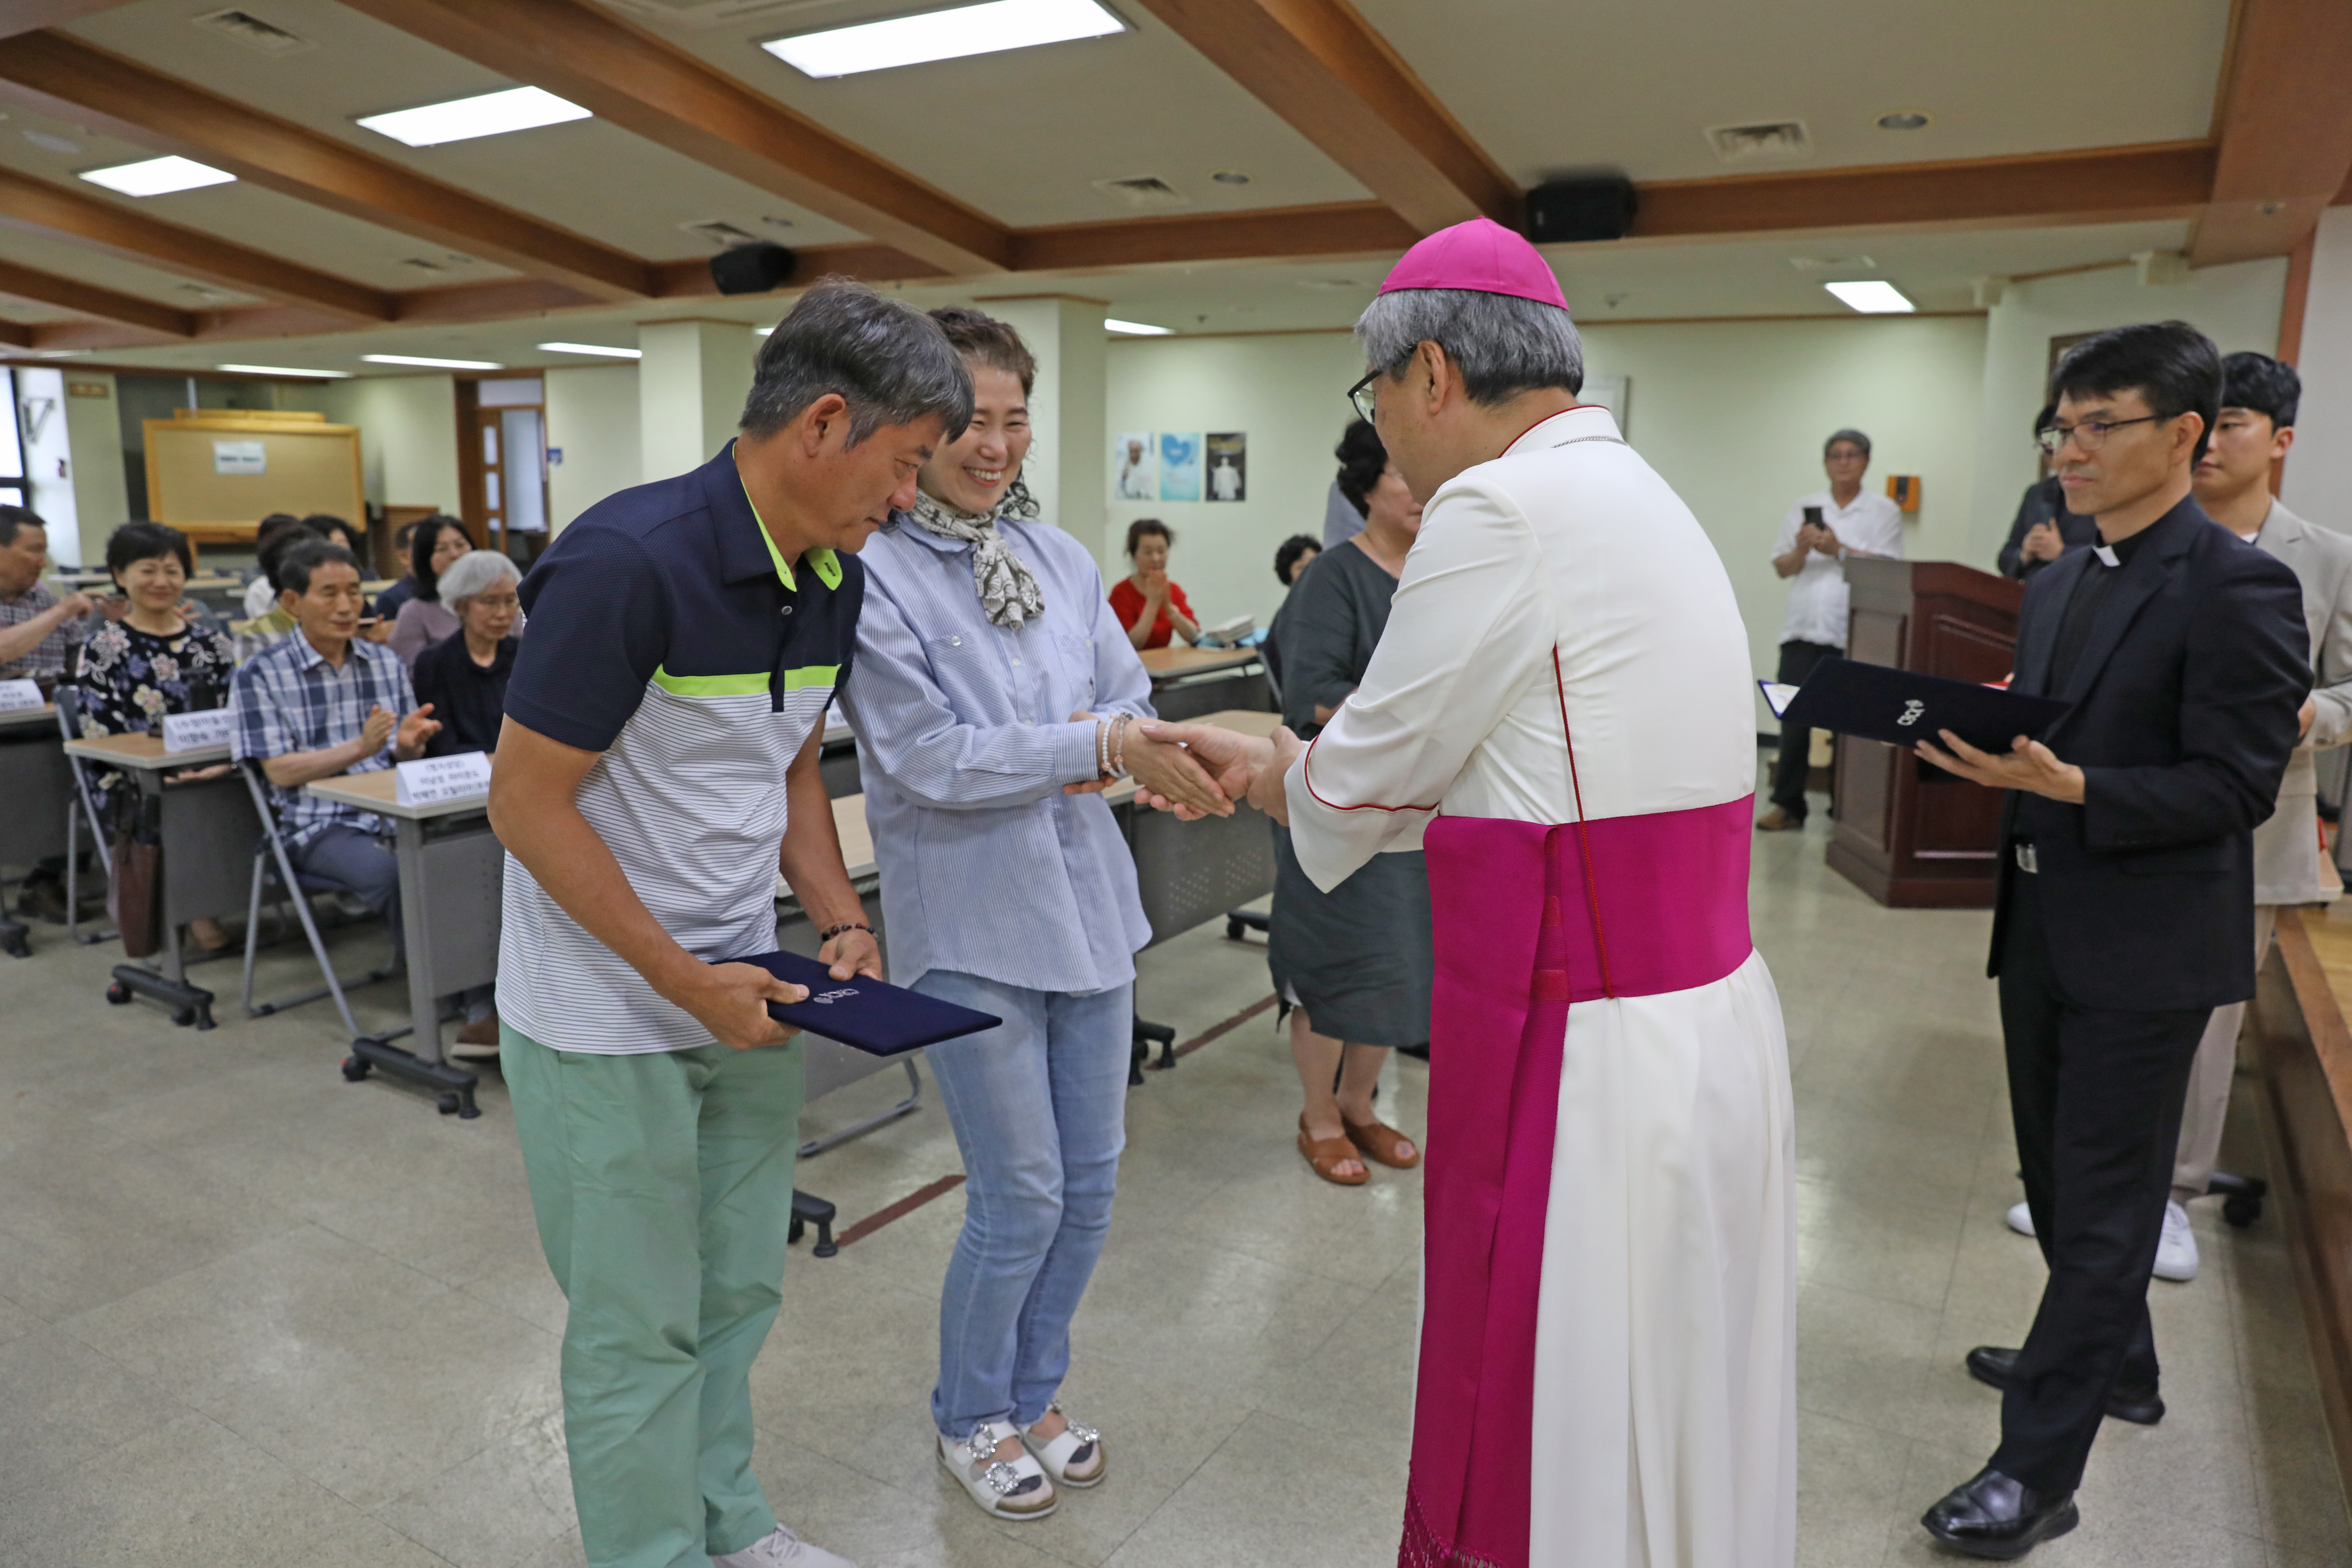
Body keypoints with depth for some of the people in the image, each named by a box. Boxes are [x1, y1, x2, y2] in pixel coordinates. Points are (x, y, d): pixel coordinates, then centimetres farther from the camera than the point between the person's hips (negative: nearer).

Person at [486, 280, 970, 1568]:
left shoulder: (833, 580, 1)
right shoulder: (628, 561, -23)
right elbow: (526, 802, -20)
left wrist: (838, 918, 0)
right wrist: (685, 981, -19)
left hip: (745, 998, 7)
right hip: (608, 1018, -7)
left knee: (736, 1295, 20)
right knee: (642, 1326, 9)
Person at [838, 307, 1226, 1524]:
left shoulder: (1059, 558, 6)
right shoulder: (870, 575, -11)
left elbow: (1134, 700, 10)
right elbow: (927, 757, -18)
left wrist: (1117, 746, -13)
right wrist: (1097, 743, -25)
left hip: (1086, 900, 6)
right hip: (971, 925, -6)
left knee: (1090, 1184, 14)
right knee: (1022, 1200, 3)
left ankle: (1031, 1392, 39)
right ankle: (970, 1416, 32)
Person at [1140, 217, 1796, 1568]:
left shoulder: (1506, 509, -18)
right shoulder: (1628, 495, 13)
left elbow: (1361, 787, -10)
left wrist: (1277, 773, 12)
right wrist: (1276, 761, 19)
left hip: (1595, 1072, -9)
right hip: (1707, 1019, 10)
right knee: (1668, 1442, 23)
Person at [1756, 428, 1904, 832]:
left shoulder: (1884, 511, 9)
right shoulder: (1804, 508, 16)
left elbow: (1886, 568, -3)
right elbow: (1782, 568, 10)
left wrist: (1839, 550, -12)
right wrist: (1802, 549, -10)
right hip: (1805, 630, 2)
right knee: (1794, 718, -3)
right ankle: (1788, 805, 2)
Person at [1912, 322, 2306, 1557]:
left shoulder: (2235, 589, -15)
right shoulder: (2056, 584, 10)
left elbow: (2234, 787, -18)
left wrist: (2069, 785, -29)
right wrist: (1980, 746, -4)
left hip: (2145, 946, -8)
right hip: (2043, 929, 8)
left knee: (2103, 1204, 1)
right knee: (2060, 1173, 21)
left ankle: (2037, 1469, 10)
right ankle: (2116, 1364, 43)